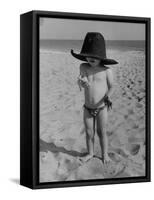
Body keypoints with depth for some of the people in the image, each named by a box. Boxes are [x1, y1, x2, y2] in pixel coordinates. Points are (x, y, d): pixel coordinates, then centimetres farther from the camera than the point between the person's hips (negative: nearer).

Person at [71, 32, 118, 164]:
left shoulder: (107, 71, -13)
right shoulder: (83, 67, -7)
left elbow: (111, 87, -5)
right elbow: (82, 84, -16)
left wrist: (108, 97, -25)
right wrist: (82, 82, -41)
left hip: (102, 108, -2)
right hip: (88, 108, 2)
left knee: (101, 132, 8)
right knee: (89, 133, 12)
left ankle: (105, 154, 27)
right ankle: (90, 153, 32)